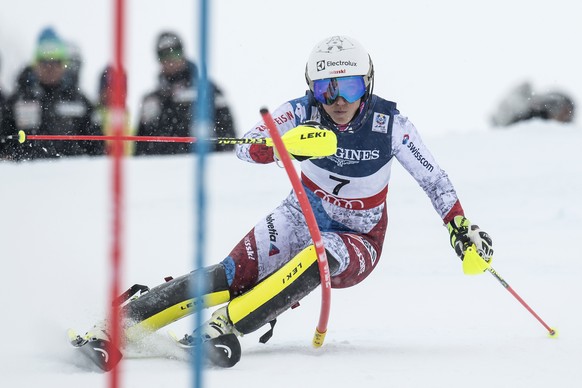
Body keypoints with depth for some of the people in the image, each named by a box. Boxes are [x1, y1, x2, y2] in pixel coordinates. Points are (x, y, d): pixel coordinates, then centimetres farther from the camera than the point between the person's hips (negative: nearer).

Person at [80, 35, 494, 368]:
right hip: (304, 218, 1)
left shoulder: (390, 124, -16)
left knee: (318, 256, -37)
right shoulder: (302, 112, -15)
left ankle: (222, 328, -45)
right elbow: (246, 149, -28)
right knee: (235, 274, -25)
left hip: (357, 242, 0)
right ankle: (119, 324, -30)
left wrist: (463, 228, -13)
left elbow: (434, 179, -4)